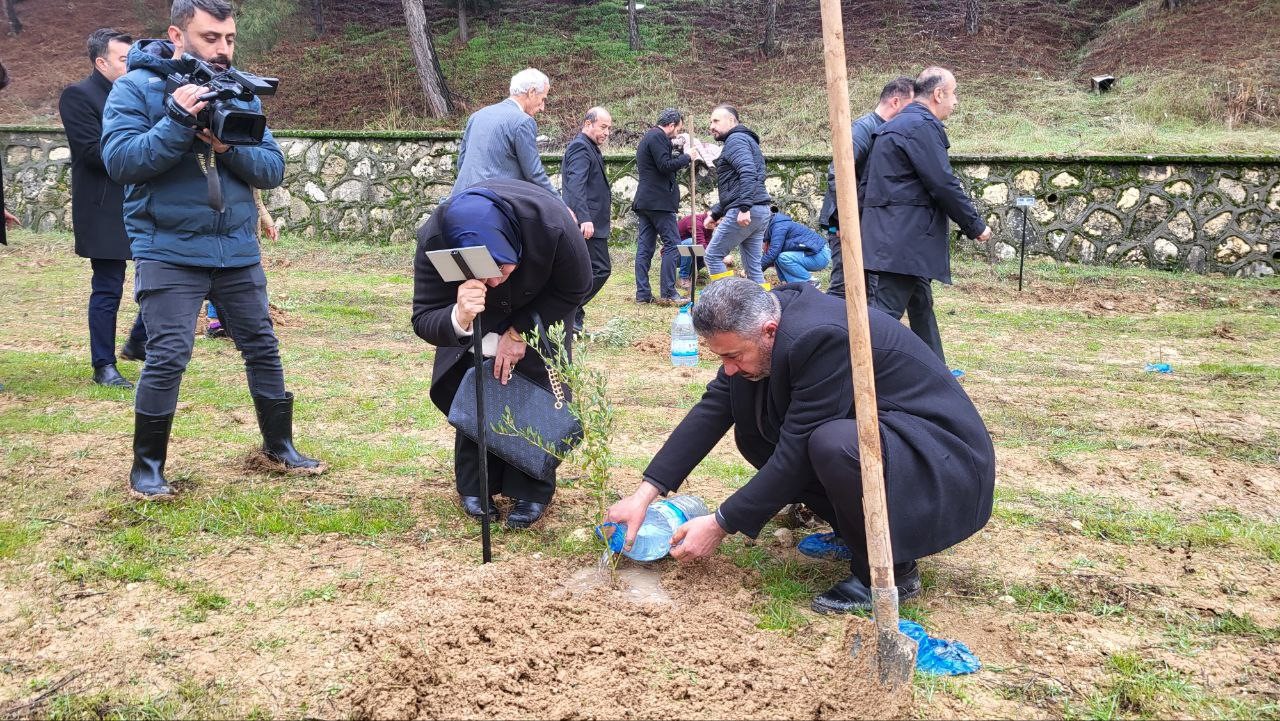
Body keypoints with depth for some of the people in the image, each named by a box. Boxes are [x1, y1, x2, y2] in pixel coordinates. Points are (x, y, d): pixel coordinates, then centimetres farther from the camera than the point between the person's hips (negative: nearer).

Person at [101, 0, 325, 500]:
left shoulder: (240, 92, 8)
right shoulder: (136, 88, -5)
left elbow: (273, 169, 2)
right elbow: (119, 161, -17)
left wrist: (229, 147, -17)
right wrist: (179, 120, -25)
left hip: (238, 249, 5)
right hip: (169, 250, -4)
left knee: (262, 347, 9)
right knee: (168, 358, -9)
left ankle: (278, 447, 25)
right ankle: (147, 466, 8)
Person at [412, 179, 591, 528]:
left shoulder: (552, 223, -43)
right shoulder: (434, 240, -39)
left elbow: (575, 289, -22)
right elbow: (423, 320, -33)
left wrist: (519, 332, -24)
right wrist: (459, 318, -56)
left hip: (539, 306, -1)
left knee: (537, 385, -12)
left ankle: (532, 491, 3)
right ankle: (475, 486, 12)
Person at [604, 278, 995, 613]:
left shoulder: (821, 337, -30)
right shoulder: (760, 322, -5)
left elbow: (797, 452, -26)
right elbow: (712, 408, -4)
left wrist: (721, 524, -18)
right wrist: (645, 493, -8)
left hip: (948, 459, -9)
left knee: (833, 445, -36)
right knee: (753, 431, 1)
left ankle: (889, 569, -10)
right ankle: (859, 525, 10)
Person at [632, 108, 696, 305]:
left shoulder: (648, 137, 22)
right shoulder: (657, 137, -10)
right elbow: (665, 166, -18)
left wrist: (681, 155, 15)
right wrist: (686, 157, -6)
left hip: (644, 200, 10)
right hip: (659, 201, -10)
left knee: (645, 247, 6)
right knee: (672, 244, -6)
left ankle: (643, 293, 6)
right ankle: (667, 293, -8)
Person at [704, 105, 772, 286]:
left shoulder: (735, 140, -4)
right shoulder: (747, 140, 28)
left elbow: (748, 173, -21)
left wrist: (744, 208, -27)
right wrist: (715, 214, 30)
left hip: (744, 213, -10)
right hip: (761, 212, 10)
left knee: (713, 255, -2)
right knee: (753, 266, 9)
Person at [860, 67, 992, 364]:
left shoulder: (897, 125, 20)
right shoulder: (922, 126, -12)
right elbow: (944, 185, -16)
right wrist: (975, 226, -5)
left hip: (901, 241, 11)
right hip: (899, 244, -11)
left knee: (922, 308, 18)